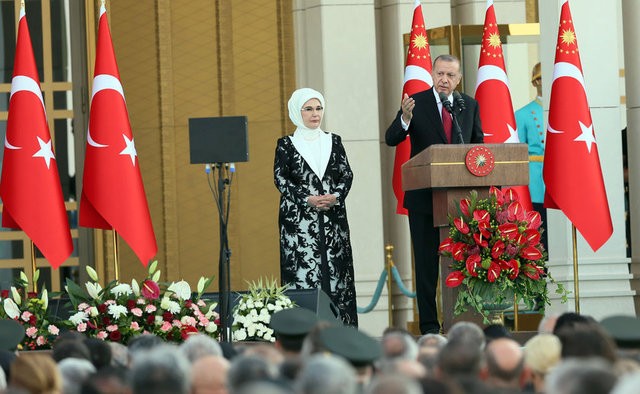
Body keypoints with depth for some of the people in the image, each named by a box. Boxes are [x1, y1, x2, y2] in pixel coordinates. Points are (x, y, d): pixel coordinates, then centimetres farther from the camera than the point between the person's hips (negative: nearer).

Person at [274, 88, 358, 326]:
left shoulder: (333, 141, 13)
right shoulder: (286, 145, 5)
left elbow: (347, 174, 8)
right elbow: (280, 178, -3)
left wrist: (336, 195, -12)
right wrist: (307, 199, -15)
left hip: (333, 217, 3)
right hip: (299, 219, -3)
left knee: (336, 269, -2)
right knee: (303, 270, -9)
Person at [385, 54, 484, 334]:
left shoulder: (470, 105, 8)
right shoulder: (416, 103, -3)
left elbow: (478, 143, 15)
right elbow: (391, 139, -12)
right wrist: (405, 119, -33)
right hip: (424, 196, -2)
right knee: (426, 263, 1)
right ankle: (429, 326, 4)